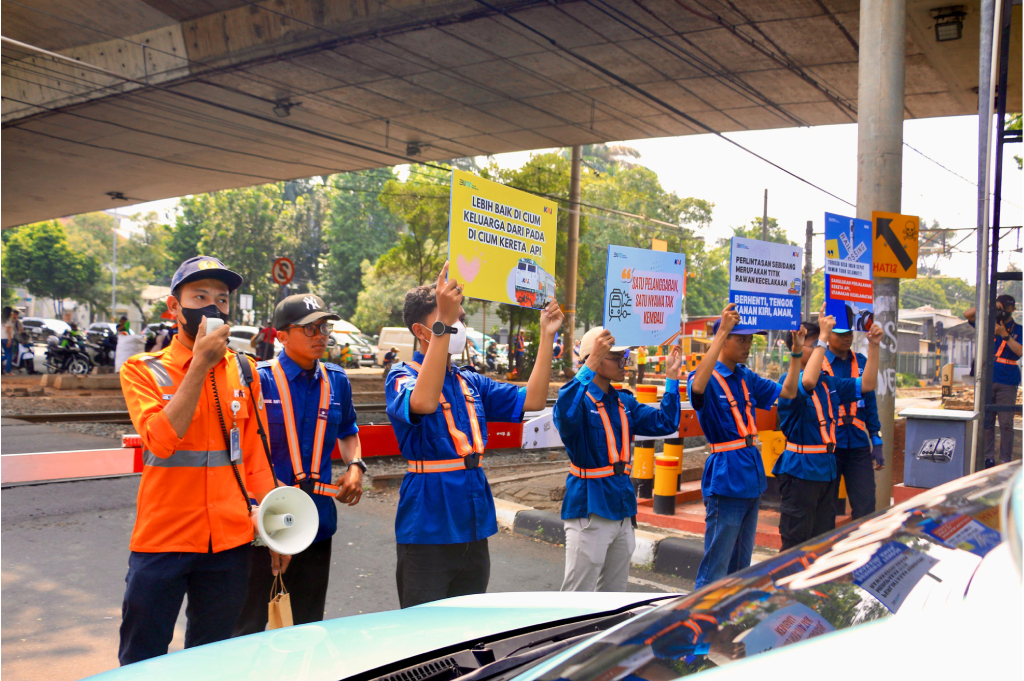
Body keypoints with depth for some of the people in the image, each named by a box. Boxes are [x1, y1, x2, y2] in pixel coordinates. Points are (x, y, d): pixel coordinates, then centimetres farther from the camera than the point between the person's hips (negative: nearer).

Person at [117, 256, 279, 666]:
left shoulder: (243, 371, 7)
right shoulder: (143, 370, -3)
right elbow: (161, 440, -19)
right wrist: (200, 363, -19)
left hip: (230, 538, 3)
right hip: (162, 539, -3)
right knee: (142, 661, 5)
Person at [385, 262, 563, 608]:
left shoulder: (471, 383, 10)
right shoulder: (402, 377, -9)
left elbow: (532, 400, 7)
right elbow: (423, 402, -33)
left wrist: (547, 336, 3)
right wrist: (443, 324, -38)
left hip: (473, 528, 6)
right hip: (427, 530, -6)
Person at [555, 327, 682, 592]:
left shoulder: (625, 402, 9)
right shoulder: (580, 399, -14)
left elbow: (664, 423, 7)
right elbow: (565, 415, -37)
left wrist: (672, 377, 4)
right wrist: (589, 366, -44)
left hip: (622, 507, 7)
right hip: (589, 508, -7)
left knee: (615, 590, 19)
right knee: (579, 592, -1)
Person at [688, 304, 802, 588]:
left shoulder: (745, 377, 10)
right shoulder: (709, 379, -13)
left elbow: (787, 392, 15)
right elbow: (698, 387, -38)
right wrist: (722, 332, -40)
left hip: (751, 477, 8)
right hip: (724, 480, -8)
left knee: (741, 564, 19)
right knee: (715, 567, -3)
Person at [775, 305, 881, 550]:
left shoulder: (829, 383, 11)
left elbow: (867, 385, 14)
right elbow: (807, 382, -36)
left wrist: (874, 346, 3)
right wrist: (823, 336, -30)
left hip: (827, 468, 8)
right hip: (800, 470, -8)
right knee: (795, 542, -2)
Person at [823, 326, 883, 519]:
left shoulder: (861, 362, 9)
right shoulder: (817, 364, -4)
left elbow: (870, 403, 14)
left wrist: (877, 444, 11)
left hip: (858, 446, 4)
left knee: (865, 506, 0)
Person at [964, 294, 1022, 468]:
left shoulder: (1018, 330, 5)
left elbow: (1020, 351, -9)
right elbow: (967, 314, 6)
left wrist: (1004, 334, -15)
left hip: (1007, 383, -2)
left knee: (1006, 423, -3)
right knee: (987, 421, 5)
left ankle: (1006, 461, 2)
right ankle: (988, 458, 11)